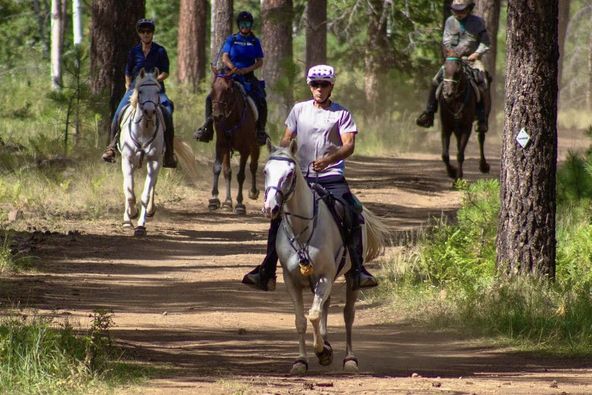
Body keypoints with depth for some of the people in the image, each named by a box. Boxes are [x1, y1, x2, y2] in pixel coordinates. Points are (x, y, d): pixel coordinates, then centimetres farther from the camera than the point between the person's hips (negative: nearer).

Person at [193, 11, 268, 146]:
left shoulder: (255, 42, 8)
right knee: (211, 98, -14)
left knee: (261, 101, -23)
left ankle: (260, 131, -11)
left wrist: (246, 70, -13)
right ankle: (207, 127, -2)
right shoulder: (231, 39, 8)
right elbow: (225, 57, 0)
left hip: (248, 77, -1)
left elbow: (259, 62, 4)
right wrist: (232, 67, -20)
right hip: (231, 76, 1)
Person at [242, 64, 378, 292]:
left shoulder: (341, 114, 2)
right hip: (301, 176, 2)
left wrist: (328, 159, -26)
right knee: (279, 218, -8)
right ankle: (266, 272, -2)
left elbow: (349, 145, -8)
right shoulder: (299, 110, 11)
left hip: (331, 177, -2)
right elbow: (287, 139, 12)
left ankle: (358, 271, -10)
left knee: (352, 217, -17)